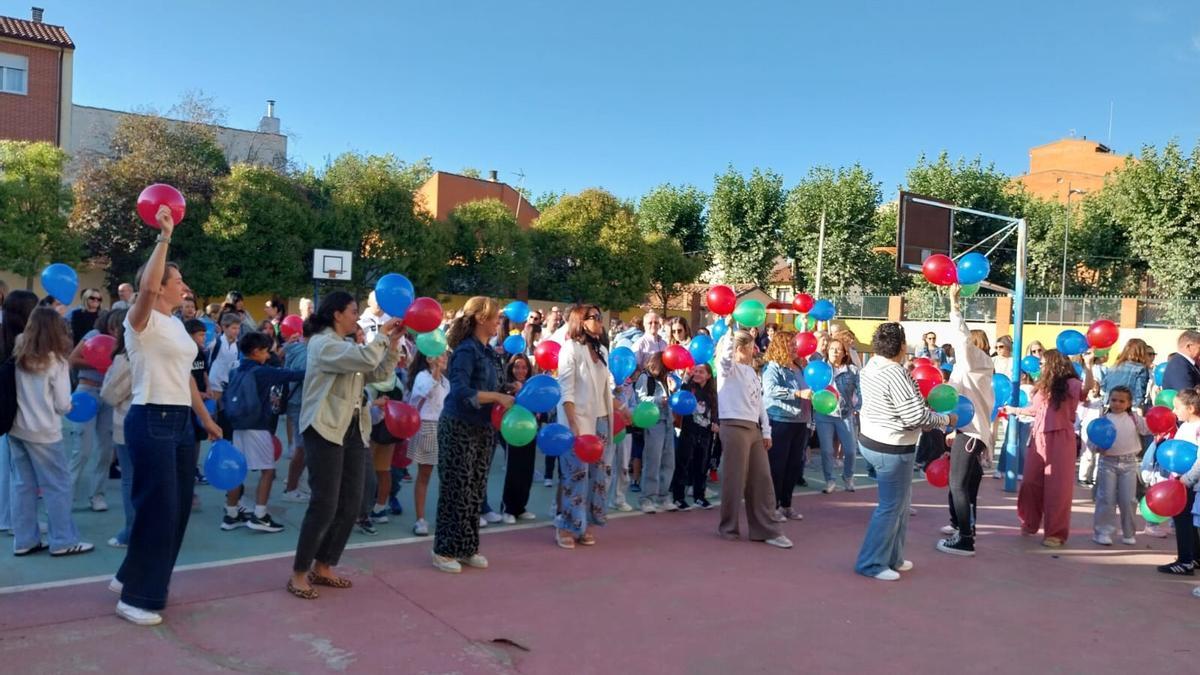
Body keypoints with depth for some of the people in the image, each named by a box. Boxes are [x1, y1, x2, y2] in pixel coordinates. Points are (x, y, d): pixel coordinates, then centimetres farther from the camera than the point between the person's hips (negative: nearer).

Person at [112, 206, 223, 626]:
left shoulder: (176, 325, 15)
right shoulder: (142, 321, -9)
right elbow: (147, 287, -32)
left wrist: (207, 420, 21)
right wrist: (164, 237, -30)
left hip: (180, 422, 9)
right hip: (152, 422, -9)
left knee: (178, 507, 13)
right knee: (158, 507, -5)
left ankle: (132, 578, 30)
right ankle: (135, 597, 10)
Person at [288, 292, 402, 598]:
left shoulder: (347, 346, 20)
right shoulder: (323, 343, -9)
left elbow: (380, 373, 15)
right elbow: (367, 359, -24)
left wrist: (393, 343, 4)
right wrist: (382, 333, -9)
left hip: (353, 430, 9)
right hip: (326, 431, -9)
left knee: (350, 504, 8)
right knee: (324, 504, -9)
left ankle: (323, 567, 19)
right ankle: (299, 573, 4)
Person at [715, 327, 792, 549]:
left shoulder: (751, 372, 19)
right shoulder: (728, 369, -4)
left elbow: (759, 402, 19)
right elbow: (725, 356, -31)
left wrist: (766, 431, 14)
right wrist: (729, 332, -29)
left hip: (754, 428, 8)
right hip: (734, 427, -8)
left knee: (762, 479, 6)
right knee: (735, 479, -2)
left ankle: (766, 529, 12)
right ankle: (729, 527, 12)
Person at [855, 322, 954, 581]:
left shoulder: (871, 366, 4)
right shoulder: (896, 375, -23)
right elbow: (917, 417, -23)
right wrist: (946, 419, -8)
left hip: (870, 440, 10)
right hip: (891, 449, -9)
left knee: (901, 501, 21)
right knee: (891, 507, 3)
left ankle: (893, 558, 31)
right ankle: (871, 564, 11)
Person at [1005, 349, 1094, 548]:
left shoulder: (1069, 384, -7)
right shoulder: (1044, 385, 16)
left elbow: (1086, 388, -29)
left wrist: (1088, 364, -42)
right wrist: (1014, 410, 37)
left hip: (1060, 439, -7)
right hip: (1039, 438, 7)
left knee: (1057, 486, -1)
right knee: (1031, 482, 11)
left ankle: (1056, 533, 8)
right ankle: (1030, 524, 26)